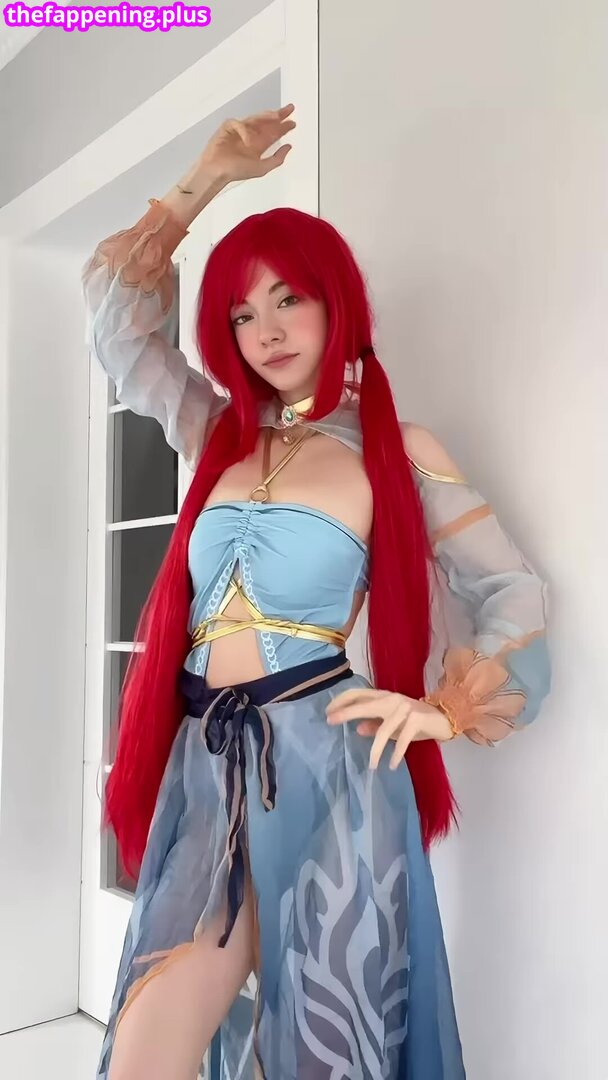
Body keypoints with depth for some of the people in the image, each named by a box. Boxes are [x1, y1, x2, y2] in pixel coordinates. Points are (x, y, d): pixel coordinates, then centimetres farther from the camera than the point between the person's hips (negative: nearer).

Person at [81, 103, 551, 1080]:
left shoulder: (394, 448, 4)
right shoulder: (216, 431, 15)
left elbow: (516, 594, 4)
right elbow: (116, 306, 16)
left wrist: (448, 708, -9)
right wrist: (205, 181, 16)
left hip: (325, 760, -3)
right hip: (207, 767, 4)